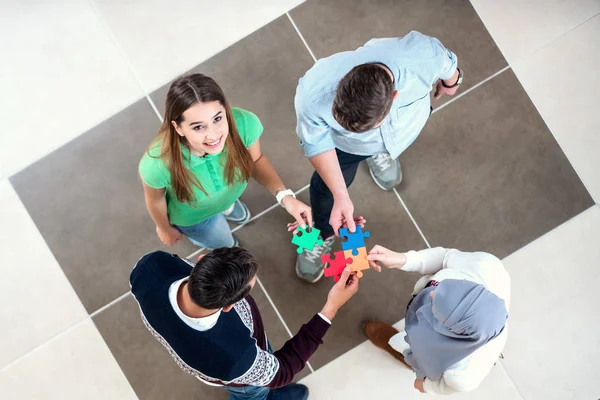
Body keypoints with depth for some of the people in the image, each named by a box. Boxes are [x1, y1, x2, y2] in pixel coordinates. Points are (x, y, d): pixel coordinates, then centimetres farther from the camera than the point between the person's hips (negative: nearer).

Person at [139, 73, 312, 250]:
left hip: (229, 192, 2)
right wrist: (164, 228, 0)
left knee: (239, 216, 36)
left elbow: (256, 159, -16)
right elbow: (155, 199, -20)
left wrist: (284, 195, -31)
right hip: (190, 215, -2)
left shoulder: (244, 123, -41)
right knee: (223, 244, 28)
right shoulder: (158, 164, -46)